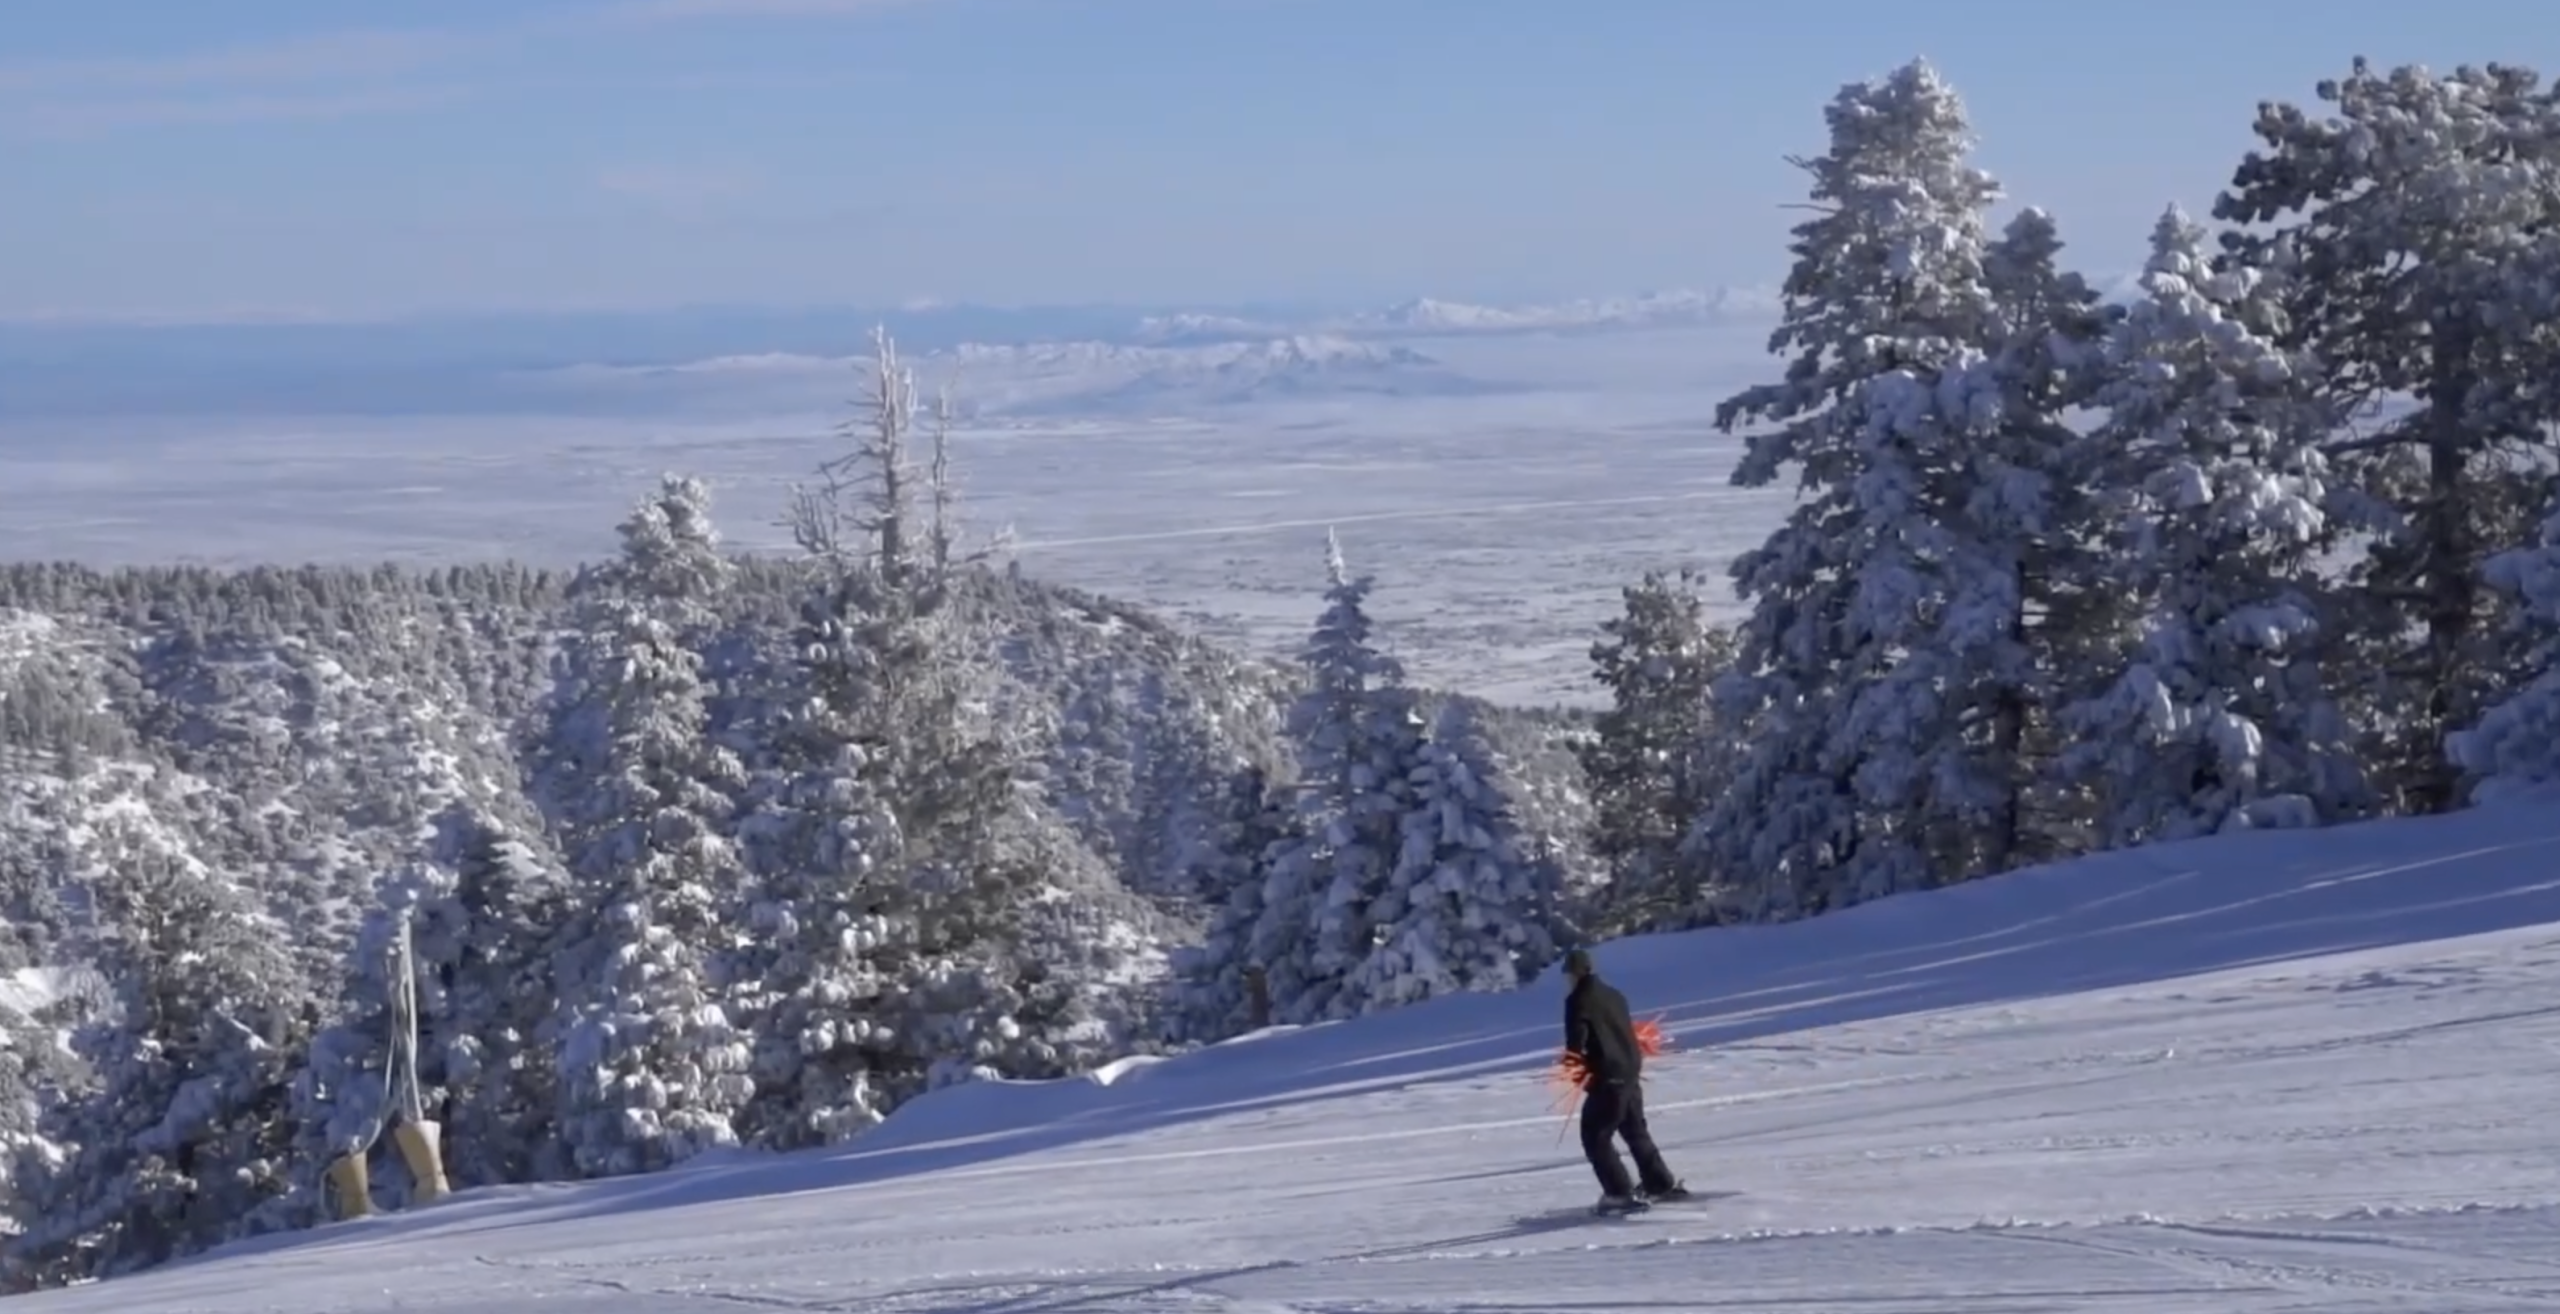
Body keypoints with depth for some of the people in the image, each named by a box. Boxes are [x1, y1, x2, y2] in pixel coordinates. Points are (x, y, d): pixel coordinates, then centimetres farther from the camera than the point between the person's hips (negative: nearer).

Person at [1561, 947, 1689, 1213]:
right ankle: (1661, 1184, 30)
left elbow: (1576, 1041, -15)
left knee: (1595, 1136, -2)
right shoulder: (1613, 995, 14)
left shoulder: (1578, 1000, -10)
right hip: (1631, 1071, 8)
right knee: (1635, 1130, 23)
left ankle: (1621, 1193, -8)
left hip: (1608, 1077, -8)